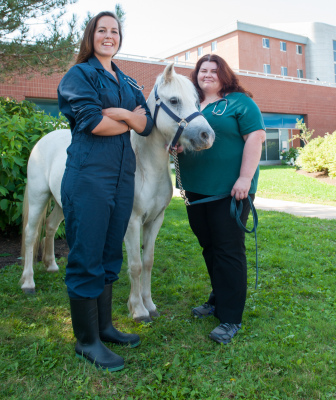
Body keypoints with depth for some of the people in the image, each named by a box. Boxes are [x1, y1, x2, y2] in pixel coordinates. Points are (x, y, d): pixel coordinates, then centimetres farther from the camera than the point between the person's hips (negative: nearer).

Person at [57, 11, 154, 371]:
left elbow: (147, 125, 6)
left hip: (123, 176, 7)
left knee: (110, 256, 13)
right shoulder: (79, 75, 2)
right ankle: (87, 341, 13)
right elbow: (92, 122, -13)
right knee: (86, 258, -2)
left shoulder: (128, 83, 20)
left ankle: (104, 326, 27)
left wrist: (120, 113, -10)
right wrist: (129, 121, 0)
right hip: (89, 175, -6)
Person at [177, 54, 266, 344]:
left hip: (229, 189, -6)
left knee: (228, 250, -2)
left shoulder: (240, 102, -2)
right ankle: (218, 300, 34)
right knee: (209, 246, 15)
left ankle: (231, 318, 10)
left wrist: (245, 178, -20)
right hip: (196, 189, 7)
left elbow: (255, 137, -11)